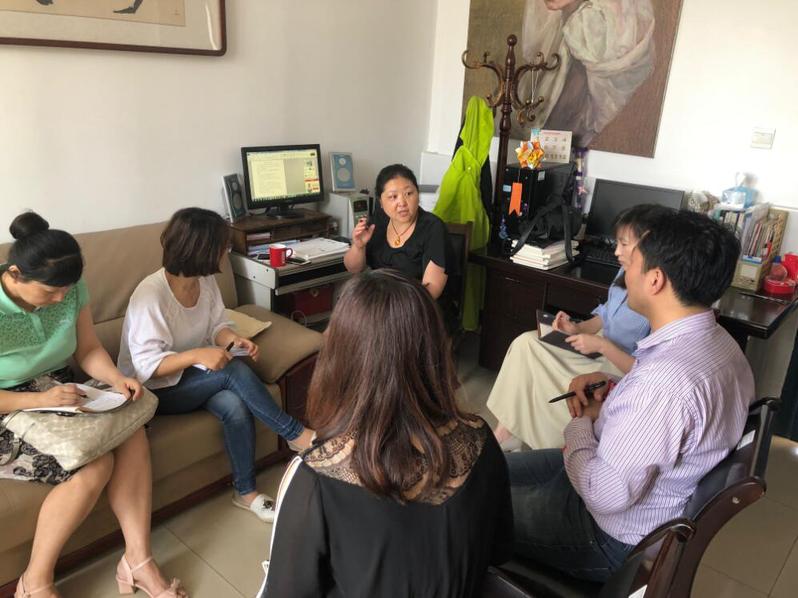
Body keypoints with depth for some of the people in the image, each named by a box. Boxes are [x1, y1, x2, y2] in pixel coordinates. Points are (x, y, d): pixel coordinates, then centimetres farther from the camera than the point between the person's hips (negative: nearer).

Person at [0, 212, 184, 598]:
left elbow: (87, 349, 1)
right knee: (94, 464, -26)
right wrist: (40, 399, -33)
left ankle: (138, 559, -8)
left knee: (132, 436, -19)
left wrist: (117, 379, -17)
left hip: (57, 394, 6)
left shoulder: (69, 288, -9)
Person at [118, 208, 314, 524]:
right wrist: (197, 355, -39)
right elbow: (147, 366, -25)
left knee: (234, 405, -26)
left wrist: (233, 338, -18)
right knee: (232, 371, -30)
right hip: (157, 389, -6)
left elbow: (217, 325, 5)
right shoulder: (150, 294, -25)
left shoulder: (206, 280, -6)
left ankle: (246, 491, -10)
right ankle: (295, 434, -16)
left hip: (194, 376, 6)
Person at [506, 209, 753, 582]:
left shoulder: (666, 380, -38)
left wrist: (581, 423, -14)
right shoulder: (714, 341, -7)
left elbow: (606, 495, -30)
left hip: (615, 539, -9)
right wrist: (613, 390, -6)